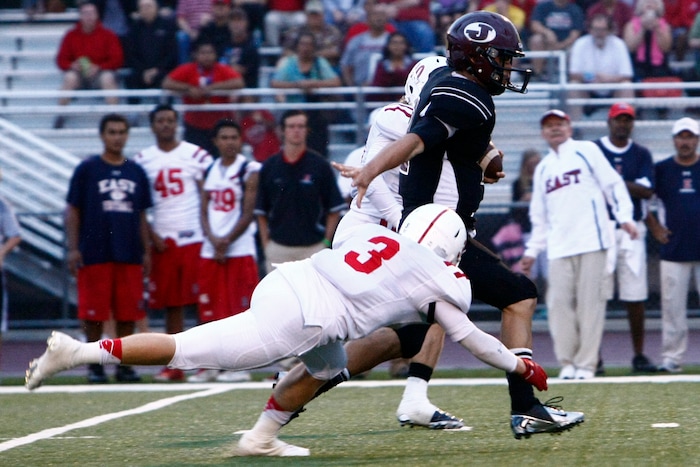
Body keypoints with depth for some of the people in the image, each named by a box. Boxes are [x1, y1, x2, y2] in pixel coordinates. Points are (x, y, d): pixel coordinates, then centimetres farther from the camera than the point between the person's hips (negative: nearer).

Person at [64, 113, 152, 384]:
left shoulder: (136, 172, 12)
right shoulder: (87, 169, 2)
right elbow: (72, 210, 1)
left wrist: (146, 252, 11)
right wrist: (72, 248, -7)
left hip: (129, 256, 3)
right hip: (95, 256, -3)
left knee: (128, 313, 3)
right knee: (94, 313, -1)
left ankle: (124, 365, 12)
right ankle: (94, 366, 8)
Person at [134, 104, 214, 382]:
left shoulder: (196, 155, 1)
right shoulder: (142, 160, 8)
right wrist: (152, 236, -1)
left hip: (194, 239, -3)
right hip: (163, 242, 3)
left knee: (202, 301, -5)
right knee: (171, 305, 5)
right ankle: (174, 366, 9)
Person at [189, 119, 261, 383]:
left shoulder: (249, 171, -3)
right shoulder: (209, 171, 14)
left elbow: (248, 214, -8)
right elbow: (204, 211, 10)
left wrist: (227, 241, -12)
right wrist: (213, 239, -6)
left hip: (239, 249, -5)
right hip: (211, 250, 5)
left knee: (240, 309, -5)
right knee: (210, 310, 5)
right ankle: (210, 365, 11)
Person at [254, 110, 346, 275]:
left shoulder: (319, 165, 1)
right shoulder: (270, 167, 5)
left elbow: (335, 209, 3)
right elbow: (260, 211, 10)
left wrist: (326, 242, -4)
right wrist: (265, 243, 4)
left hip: (312, 247, -2)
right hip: (278, 248, 2)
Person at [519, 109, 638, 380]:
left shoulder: (587, 151, 8)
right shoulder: (542, 169, 21)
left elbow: (613, 184, 1)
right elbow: (539, 216, 25)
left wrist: (624, 217, -11)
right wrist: (532, 250, 18)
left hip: (591, 241, -4)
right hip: (559, 248, 4)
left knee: (590, 302, -6)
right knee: (559, 302, -5)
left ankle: (586, 364, -2)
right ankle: (567, 363, 3)